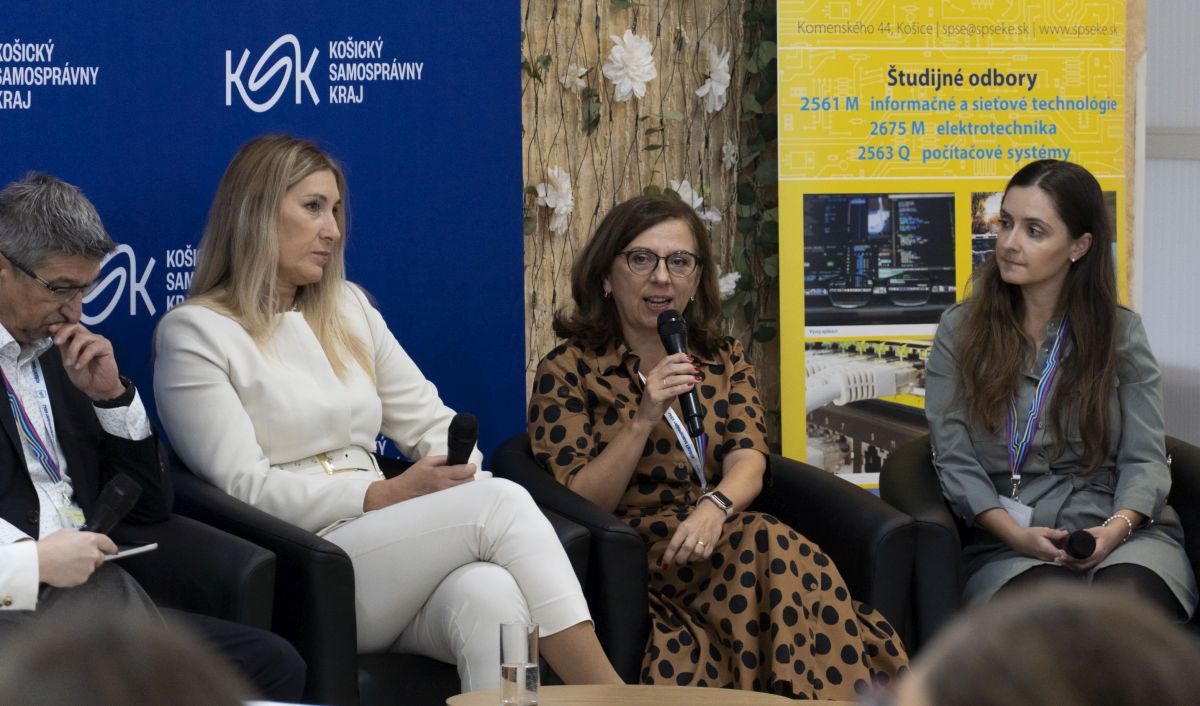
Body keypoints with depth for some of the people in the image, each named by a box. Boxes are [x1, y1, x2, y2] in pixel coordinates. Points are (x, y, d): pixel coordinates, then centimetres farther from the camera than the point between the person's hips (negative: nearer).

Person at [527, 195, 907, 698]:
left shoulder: (724, 361, 18)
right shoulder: (568, 370, 4)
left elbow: (748, 461, 1)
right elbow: (578, 506, -4)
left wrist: (714, 507, -23)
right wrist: (644, 420, -16)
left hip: (715, 539, 4)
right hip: (628, 558, -4)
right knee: (771, 546, -31)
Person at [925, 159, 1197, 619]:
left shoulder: (1122, 334, 11)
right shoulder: (959, 330, 10)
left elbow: (1145, 459, 5)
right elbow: (954, 459, 2)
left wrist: (1116, 529, -17)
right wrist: (1015, 534, -15)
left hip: (1123, 533, 1)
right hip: (1006, 543, -1)